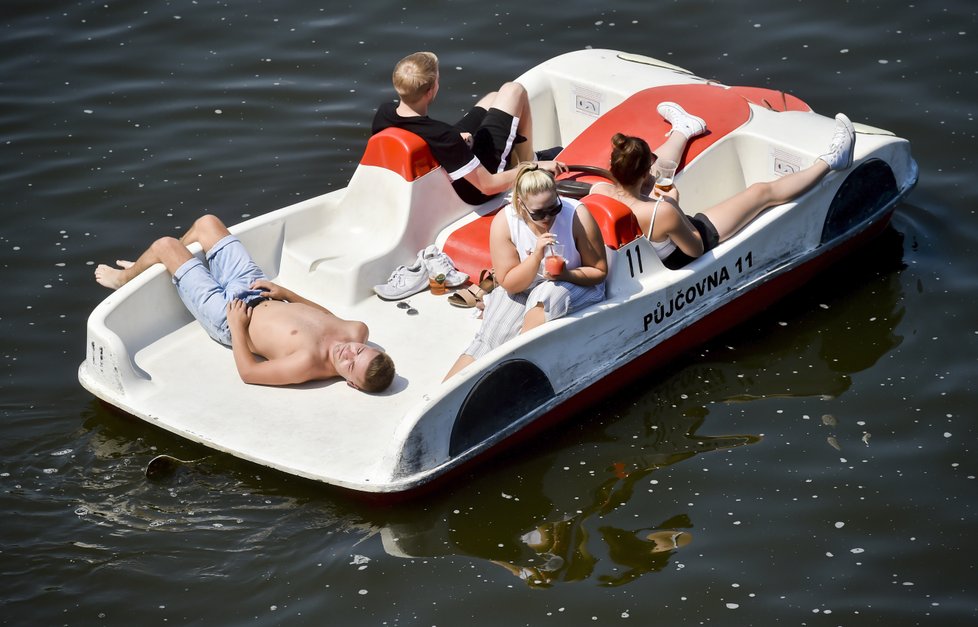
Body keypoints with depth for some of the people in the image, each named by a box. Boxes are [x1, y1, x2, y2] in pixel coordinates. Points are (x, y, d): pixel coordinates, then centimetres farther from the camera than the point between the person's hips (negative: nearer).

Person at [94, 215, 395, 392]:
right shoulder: (357, 331, -23)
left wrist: (237, 324, -21)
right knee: (206, 223, 16)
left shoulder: (307, 364, -40)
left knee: (165, 245, 2)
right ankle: (154, 267, 47)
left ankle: (124, 278, 39)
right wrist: (286, 293, -5)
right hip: (260, 295, 7)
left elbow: (248, 373, -29)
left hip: (229, 318, -7)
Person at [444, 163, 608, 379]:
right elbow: (509, 284, -14)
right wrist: (536, 256, -32)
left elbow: (599, 271, -11)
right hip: (522, 290, 2)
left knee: (545, 295, -35)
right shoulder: (504, 222, -17)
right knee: (490, 337, -20)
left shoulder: (578, 216, -21)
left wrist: (567, 275, -32)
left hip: (577, 284, -2)